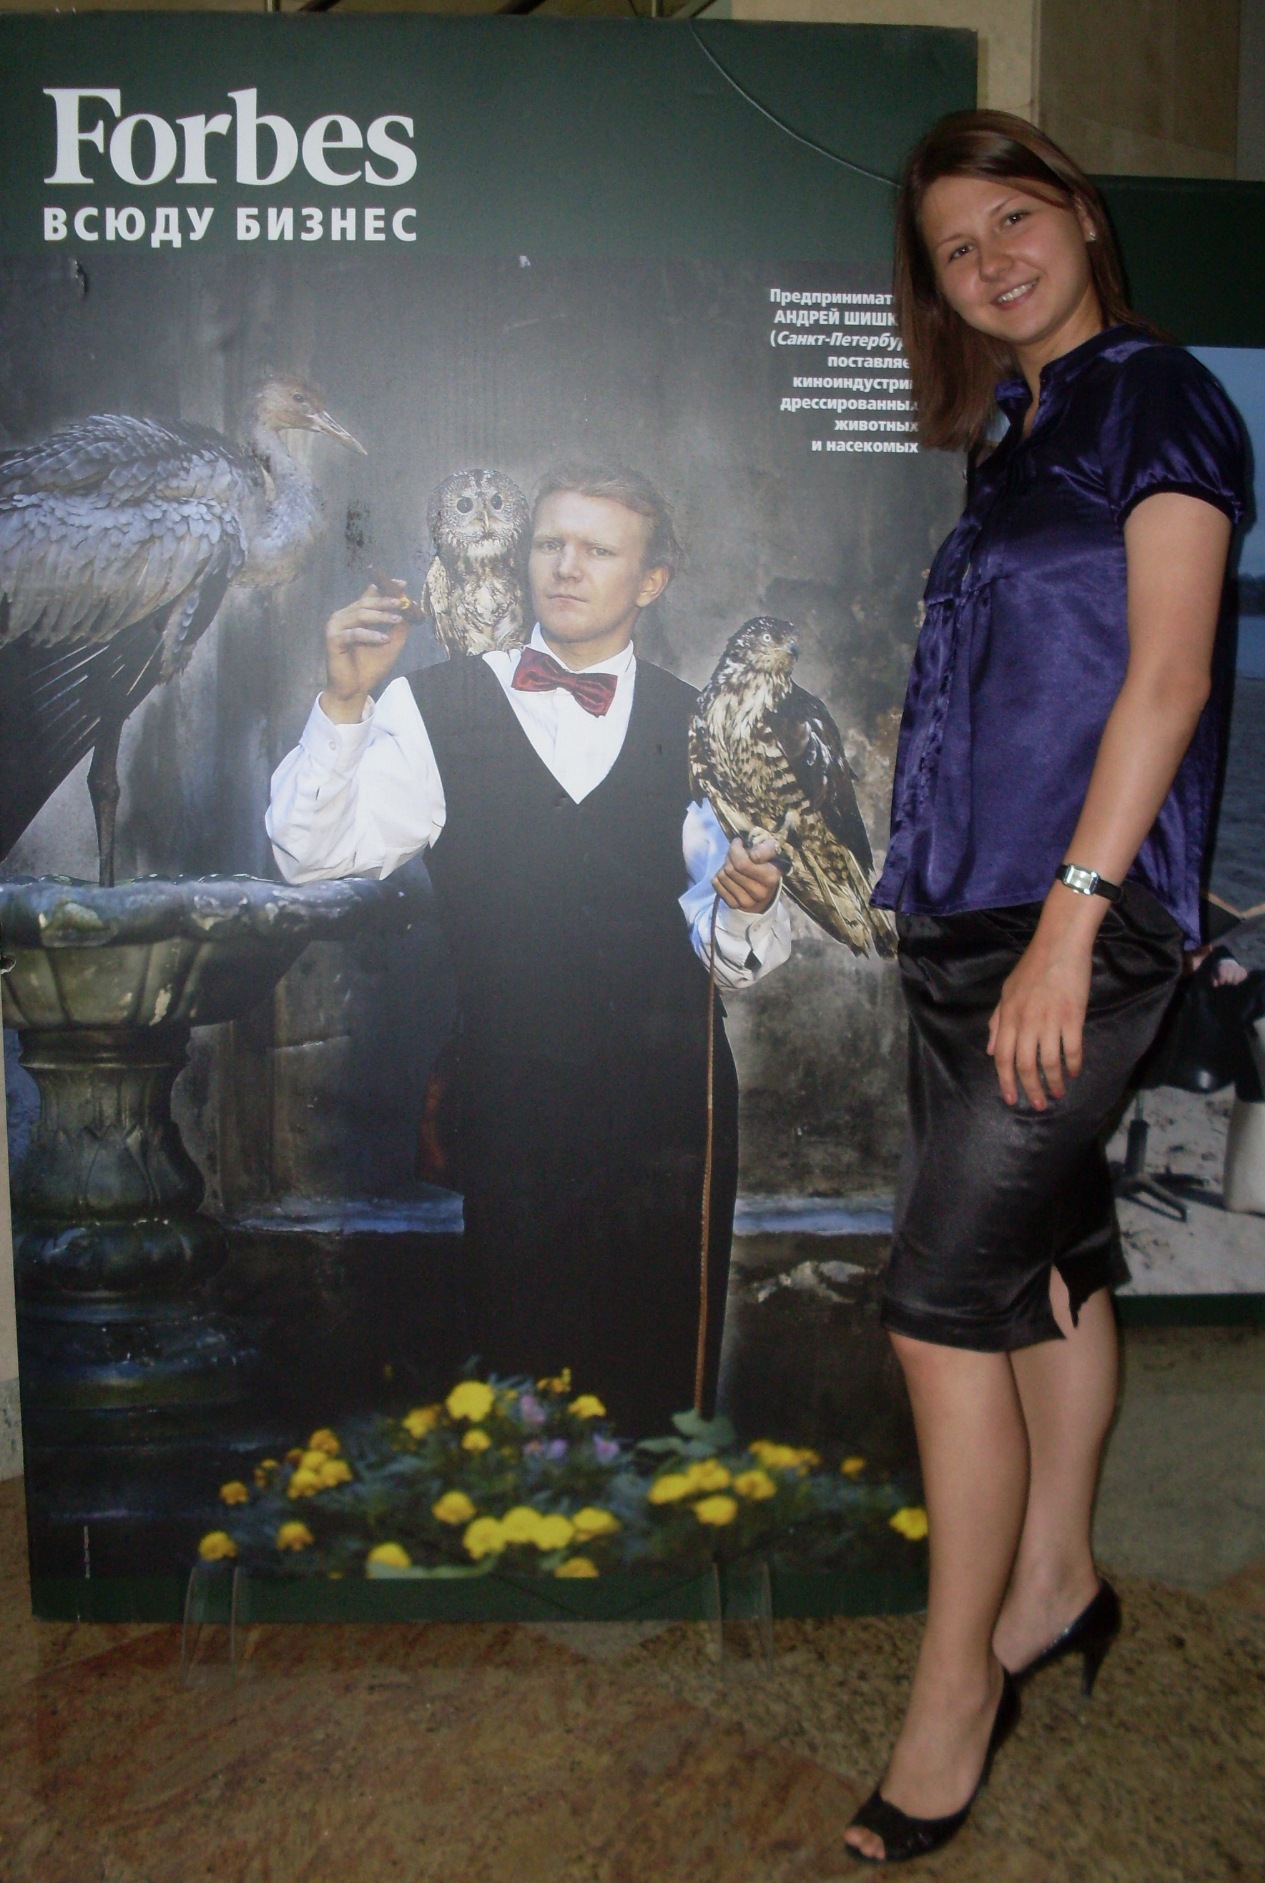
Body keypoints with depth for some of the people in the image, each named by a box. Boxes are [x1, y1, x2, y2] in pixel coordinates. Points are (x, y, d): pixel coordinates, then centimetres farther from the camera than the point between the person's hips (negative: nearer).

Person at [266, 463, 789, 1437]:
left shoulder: (695, 726, 8)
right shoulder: (434, 709, 6)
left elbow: (734, 955, 7)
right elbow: (314, 851, -7)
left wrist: (749, 909, -15)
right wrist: (344, 701, -18)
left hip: (671, 1105, 1)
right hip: (513, 1100, -1)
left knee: (661, 1382, 9)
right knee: (523, 1366, 5)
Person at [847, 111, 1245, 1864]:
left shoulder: (1158, 399, -3)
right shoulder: (1015, 436, 20)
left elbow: (1168, 677, -13)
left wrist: (1070, 918, -20)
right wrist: (947, 901, 13)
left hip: (1083, 914, -8)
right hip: (968, 916, 8)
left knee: (944, 1294, -8)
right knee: (1052, 1250, 16)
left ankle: (956, 1691, 6)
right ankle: (1055, 1582, 32)